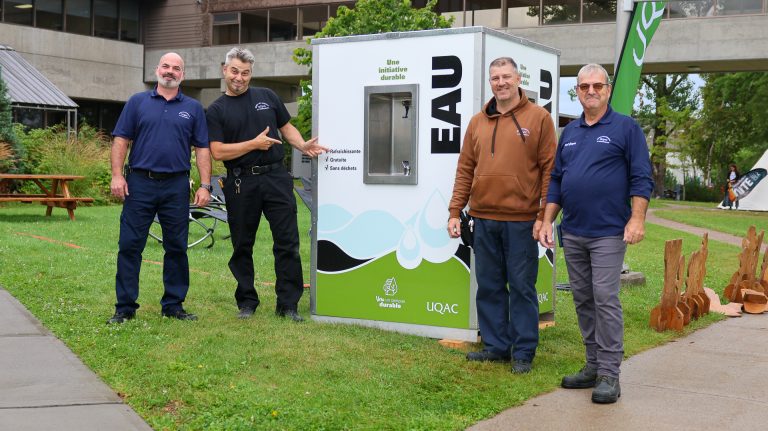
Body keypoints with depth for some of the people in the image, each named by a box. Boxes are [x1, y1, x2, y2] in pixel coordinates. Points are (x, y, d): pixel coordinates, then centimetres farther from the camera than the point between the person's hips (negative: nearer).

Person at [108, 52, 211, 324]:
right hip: (140, 183, -1)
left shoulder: (193, 108, 11)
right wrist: (117, 175, -7)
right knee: (130, 246, -1)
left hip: (176, 187, 1)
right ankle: (125, 307, 7)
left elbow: (202, 149, 7)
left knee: (177, 248, 6)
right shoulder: (138, 102, 9)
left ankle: (173, 305, 17)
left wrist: (205, 185, -1)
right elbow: (121, 140, 4)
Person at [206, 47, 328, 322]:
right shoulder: (216, 111, 4)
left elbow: (286, 127, 17)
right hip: (240, 183, -1)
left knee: (287, 242, -3)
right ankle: (246, 302, 20)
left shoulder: (267, 97, 12)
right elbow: (218, 152, -6)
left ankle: (288, 305, 3)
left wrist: (303, 146, -2)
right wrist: (255, 144, -12)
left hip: (276, 176, 1)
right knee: (242, 246, 7)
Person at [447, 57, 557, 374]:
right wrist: (455, 211, 7)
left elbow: (549, 169, -4)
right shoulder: (477, 122, 12)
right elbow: (465, 170, 13)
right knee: (489, 287, 11)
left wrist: (544, 216, -10)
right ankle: (496, 346, 22)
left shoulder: (538, 118, 0)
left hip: (521, 220, -4)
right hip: (484, 219, 4)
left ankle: (523, 352, 13)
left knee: (522, 287, 3)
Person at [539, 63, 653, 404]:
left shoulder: (625, 128, -1)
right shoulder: (569, 132, 15)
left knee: (605, 300, -8)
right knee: (583, 300, 9)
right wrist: (547, 221, 11)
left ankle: (609, 373, -3)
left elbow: (641, 179, -6)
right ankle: (593, 365, 19)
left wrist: (637, 219, -15)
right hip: (572, 233, 6)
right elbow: (556, 180, 18)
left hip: (608, 233, -6)